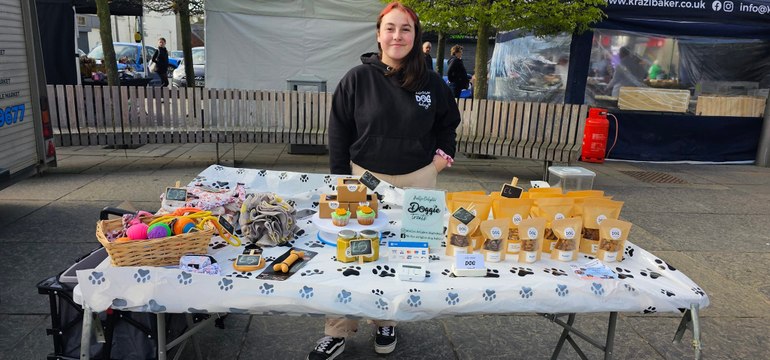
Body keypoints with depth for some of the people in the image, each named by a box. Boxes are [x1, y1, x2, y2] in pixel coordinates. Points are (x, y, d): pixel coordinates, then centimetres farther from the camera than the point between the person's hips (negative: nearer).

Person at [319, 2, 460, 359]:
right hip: (365, 179, -1)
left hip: (416, 182, 2)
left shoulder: (431, 83, 1)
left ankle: (387, 323, 30)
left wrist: (442, 155, 4)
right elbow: (338, 134, -1)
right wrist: (341, 181, -3)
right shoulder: (357, 78, -5)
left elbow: (449, 123, 18)